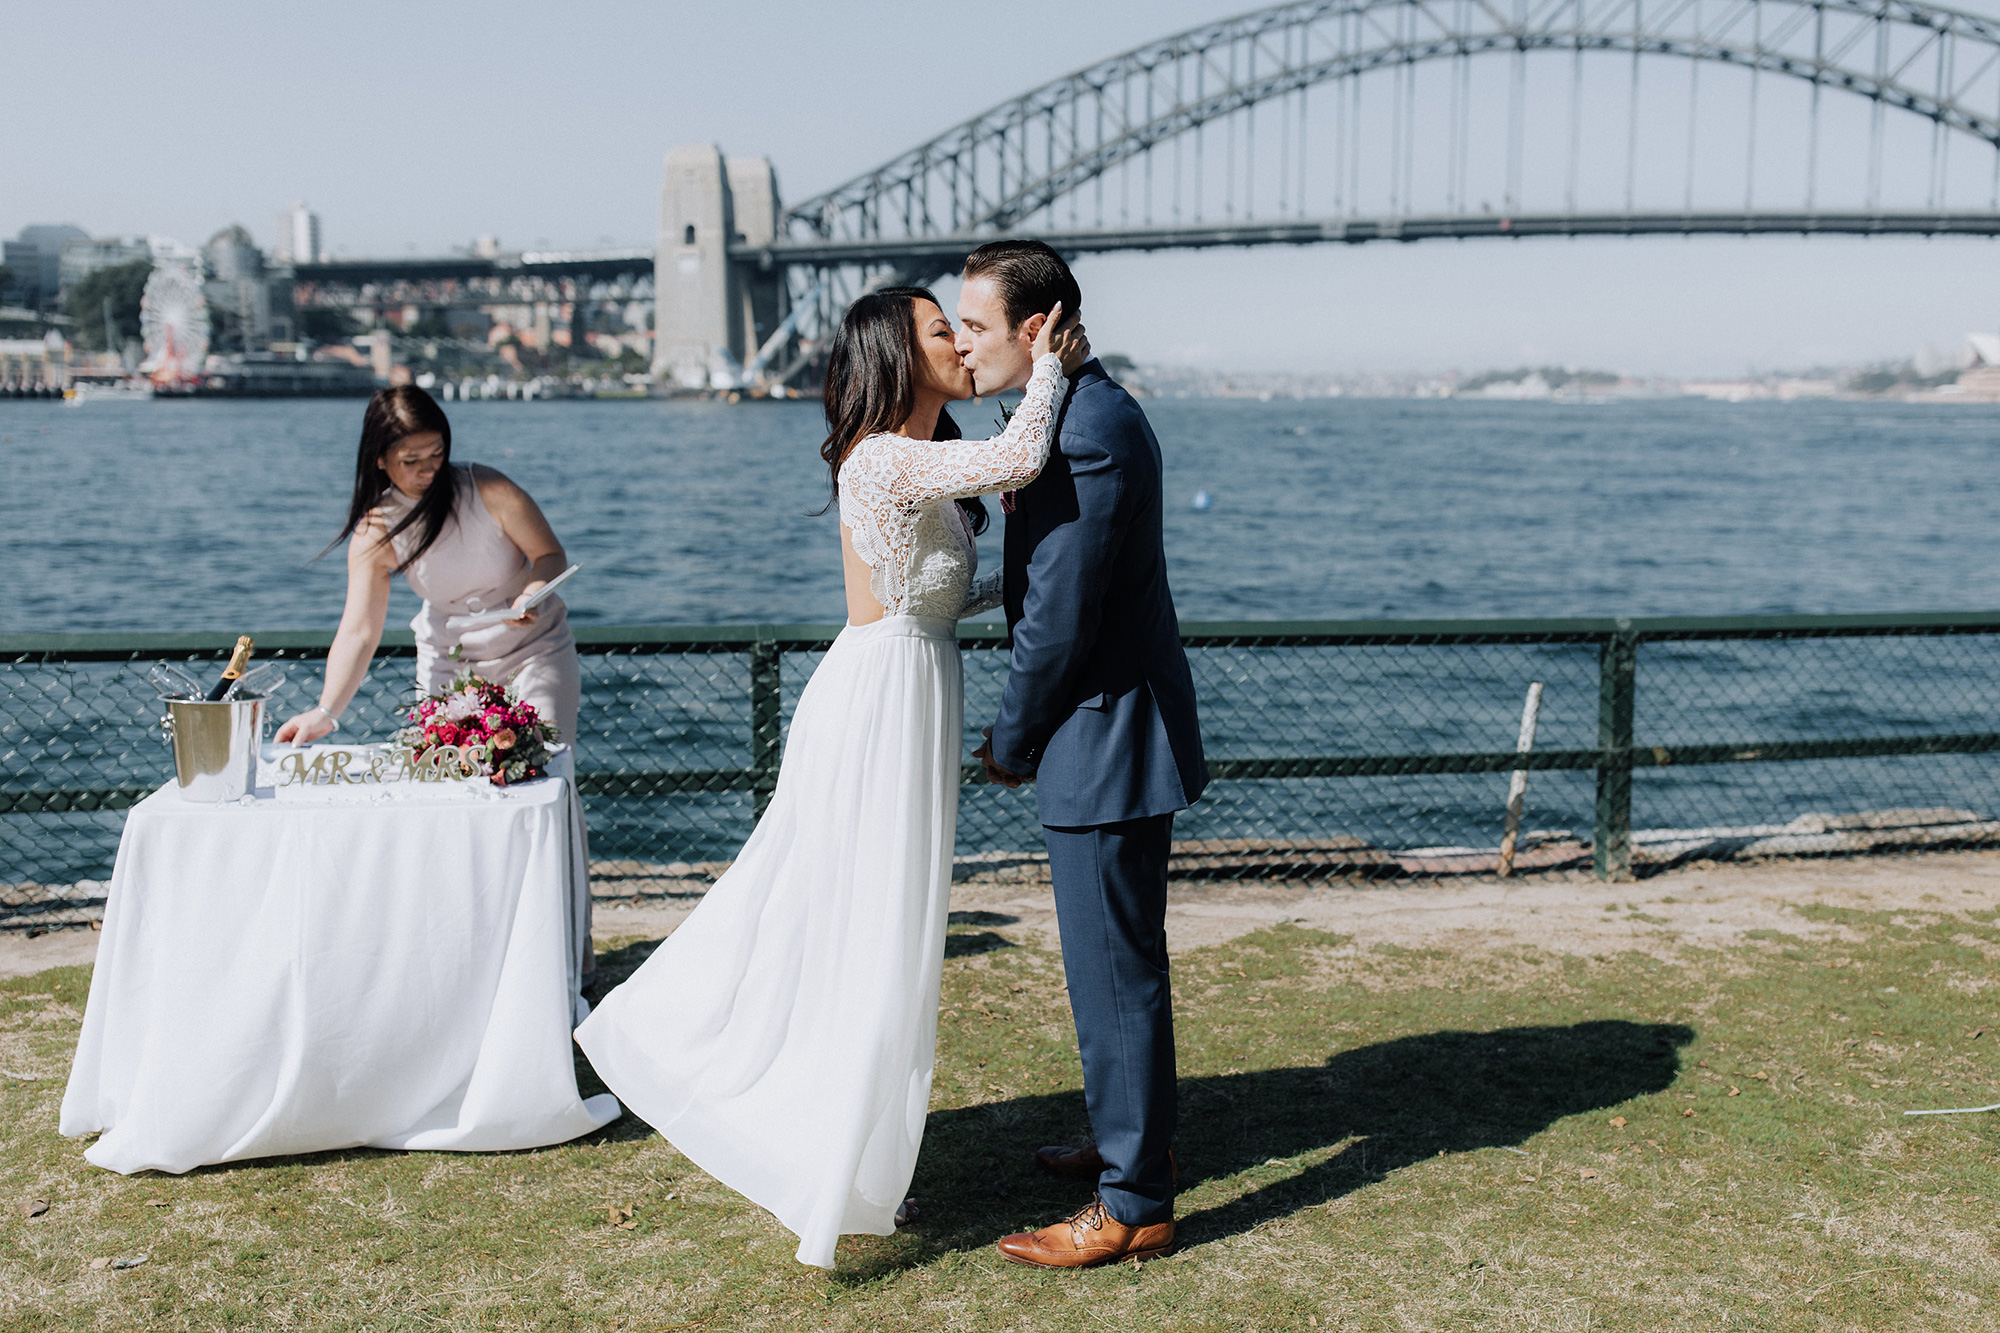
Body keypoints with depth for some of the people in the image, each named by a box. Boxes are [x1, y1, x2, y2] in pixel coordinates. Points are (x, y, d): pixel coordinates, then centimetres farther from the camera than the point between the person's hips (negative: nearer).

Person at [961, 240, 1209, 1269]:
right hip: (1115, 729, 11)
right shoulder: (1093, 409, 12)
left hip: (1105, 737, -11)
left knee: (1115, 972, -1)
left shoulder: (1084, 434, -22)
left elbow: (1058, 619, -22)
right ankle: (1133, 1138, 38)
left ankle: (1132, 1205, 12)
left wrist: (1009, 741, -8)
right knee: (1117, 960, 22)